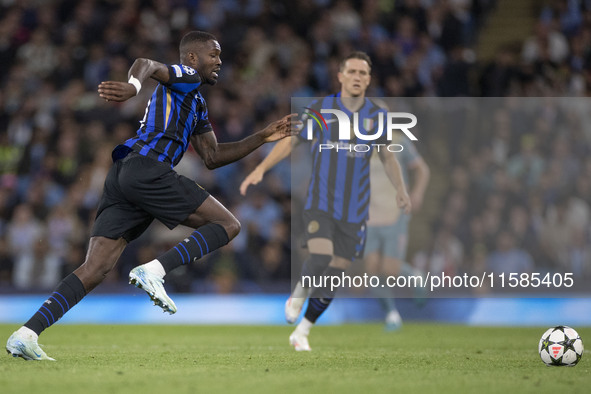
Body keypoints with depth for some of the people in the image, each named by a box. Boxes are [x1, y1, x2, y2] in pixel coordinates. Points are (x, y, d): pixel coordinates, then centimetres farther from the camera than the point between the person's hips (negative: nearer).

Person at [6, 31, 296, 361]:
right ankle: (155, 270, -19)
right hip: (147, 169, -9)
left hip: (122, 176, 9)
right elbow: (149, 65, -16)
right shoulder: (186, 76, 6)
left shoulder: (198, 103, 34)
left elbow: (212, 157, 35)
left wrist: (264, 137, 33)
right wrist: (133, 86, -39)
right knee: (228, 225, -2)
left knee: (95, 270, -1)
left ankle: (26, 335, -14)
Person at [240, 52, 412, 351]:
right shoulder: (322, 108, -2)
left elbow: (387, 157, 16)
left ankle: (302, 332, 18)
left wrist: (401, 190, 4)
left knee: (333, 276, 1)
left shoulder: (377, 116, 4)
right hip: (320, 202, -2)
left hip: (355, 210, 2)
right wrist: (261, 169, -11)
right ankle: (299, 294, 10)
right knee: (320, 259, -24)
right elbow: (290, 141, 2)